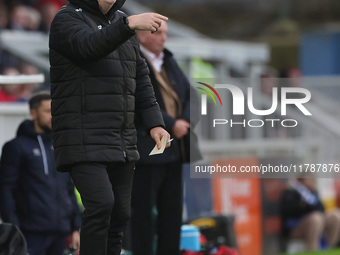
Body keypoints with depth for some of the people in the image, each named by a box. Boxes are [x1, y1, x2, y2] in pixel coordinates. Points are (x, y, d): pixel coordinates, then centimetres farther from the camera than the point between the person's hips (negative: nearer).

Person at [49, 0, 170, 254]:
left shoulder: (120, 22, 16)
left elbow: (140, 78, 16)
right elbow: (89, 46, -27)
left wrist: (155, 123, 5)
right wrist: (129, 24, -41)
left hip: (122, 143, 7)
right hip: (84, 141, -7)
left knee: (120, 213, 6)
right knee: (101, 204, -20)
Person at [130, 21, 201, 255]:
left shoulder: (170, 62, 17)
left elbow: (191, 96, 13)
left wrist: (186, 122, -7)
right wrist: (171, 125, -18)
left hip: (173, 150, 7)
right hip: (145, 147, -7)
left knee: (173, 210, 9)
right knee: (143, 211, -2)